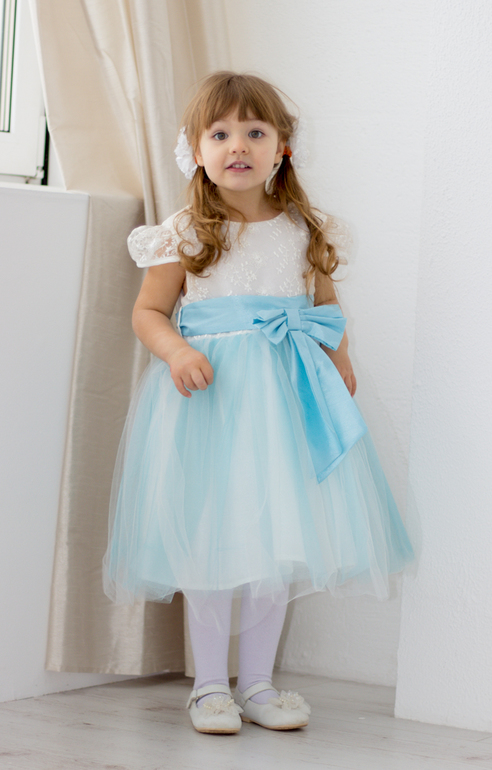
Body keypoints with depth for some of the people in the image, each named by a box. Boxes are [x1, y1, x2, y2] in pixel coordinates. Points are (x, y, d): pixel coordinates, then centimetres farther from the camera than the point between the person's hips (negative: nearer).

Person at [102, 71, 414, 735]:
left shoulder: (304, 229, 6)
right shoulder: (185, 234, -2)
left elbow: (326, 300, 19)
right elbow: (148, 311, 1)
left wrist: (339, 357, 4)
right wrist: (176, 351, -18)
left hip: (287, 393, 3)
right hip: (209, 390, -3)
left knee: (281, 537, 6)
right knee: (210, 539, -1)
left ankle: (257, 682, 19)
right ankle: (210, 685, 13)